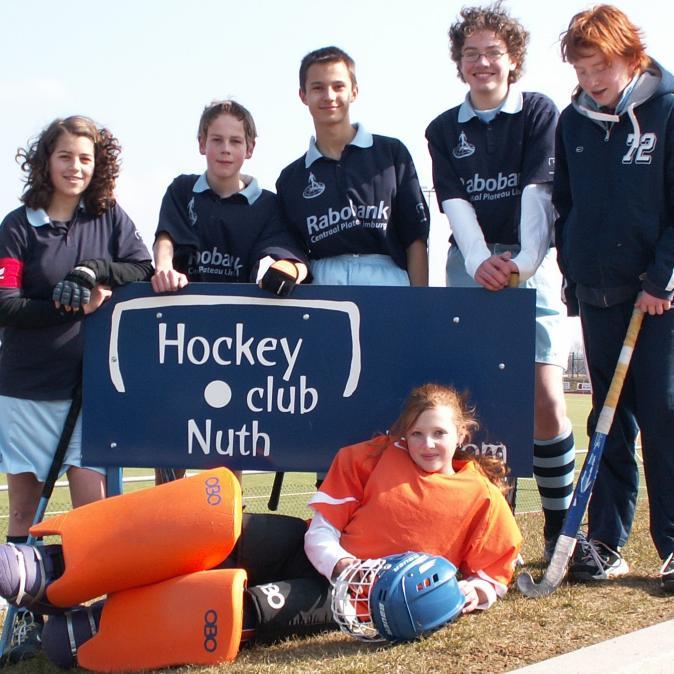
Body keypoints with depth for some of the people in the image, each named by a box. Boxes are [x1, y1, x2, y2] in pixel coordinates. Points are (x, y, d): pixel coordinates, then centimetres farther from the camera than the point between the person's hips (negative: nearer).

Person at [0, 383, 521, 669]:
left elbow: (493, 576, 6)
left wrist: (471, 592, -16)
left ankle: (89, 629, -35)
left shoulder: (483, 498, 1)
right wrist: (340, 564, -19)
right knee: (216, 519, -25)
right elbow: (322, 531, 1)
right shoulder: (371, 457, 4)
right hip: (317, 555, 3)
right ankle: (52, 569, -28)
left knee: (256, 608, -32)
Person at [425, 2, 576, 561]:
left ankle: (561, 526, 2)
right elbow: (454, 202, -1)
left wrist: (524, 259, -22)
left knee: (546, 401, -9)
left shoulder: (540, 113, 5)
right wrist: (480, 260, -18)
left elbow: (537, 190, -8)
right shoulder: (444, 130, 11)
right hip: (472, 270, 2)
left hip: (533, 270, -2)